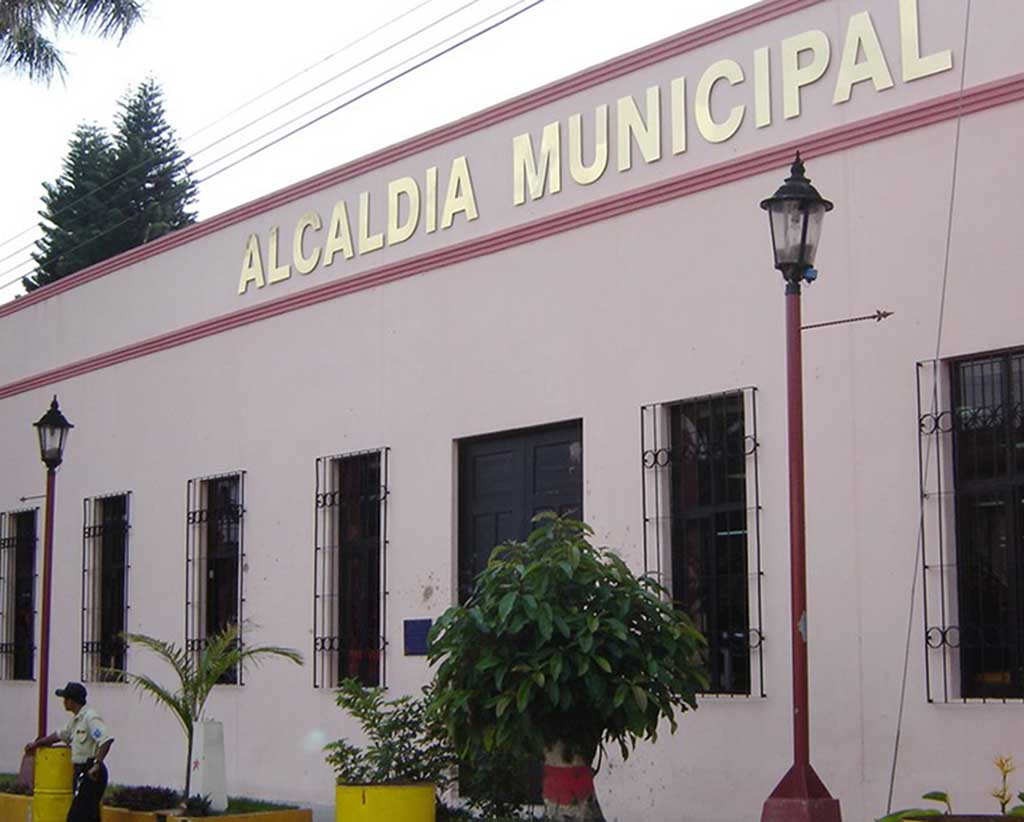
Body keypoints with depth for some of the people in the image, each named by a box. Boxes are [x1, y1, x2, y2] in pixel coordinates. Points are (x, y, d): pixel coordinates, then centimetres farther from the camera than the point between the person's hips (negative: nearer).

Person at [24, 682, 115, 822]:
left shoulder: (91, 717, -16)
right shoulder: (75, 720, 15)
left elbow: (106, 740, -27)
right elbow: (60, 735, 32)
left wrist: (97, 764, -27)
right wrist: (36, 744, 40)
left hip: (91, 774, -10)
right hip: (81, 772, 10)